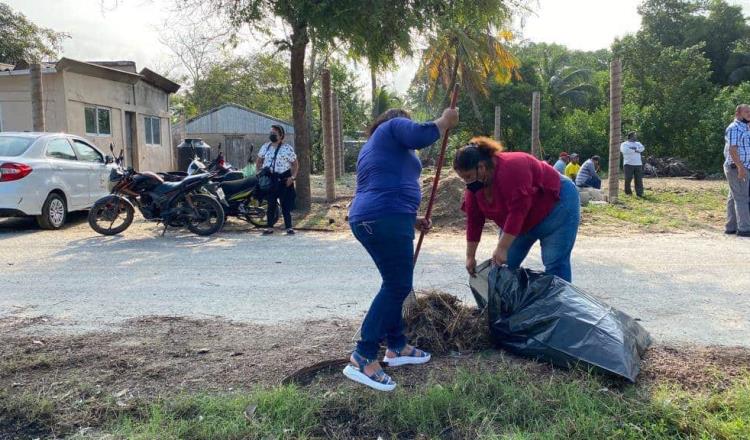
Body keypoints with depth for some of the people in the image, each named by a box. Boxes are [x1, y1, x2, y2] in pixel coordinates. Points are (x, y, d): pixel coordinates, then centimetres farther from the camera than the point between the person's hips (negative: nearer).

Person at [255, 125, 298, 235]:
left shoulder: (287, 148, -3)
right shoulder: (265, 147, 10)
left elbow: (295, 163, -2)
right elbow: (259, 160, 21)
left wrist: (293, 177, -12)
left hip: (283, 180, -4)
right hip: (268, 179, 4)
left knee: (285, 204, -4)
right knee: (271, 204, 7)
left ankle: (289, 227, 0)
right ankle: (270, 227, 14)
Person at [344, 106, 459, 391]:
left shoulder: (371, 148, 32)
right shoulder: (394, 126, 7)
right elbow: (421, 135, -15)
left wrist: (411, 220, 31)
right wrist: (445, 121, 3)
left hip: (368, 219, 10)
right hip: (385, 221, -10)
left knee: (395, 285, 18)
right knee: (398, 286, -12)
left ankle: (396, 348, 25)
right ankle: (362, 359, -15)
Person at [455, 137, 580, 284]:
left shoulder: (511, 168, -33)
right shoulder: (474, 184, -9)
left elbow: (518, 211, -35)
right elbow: (474, 220, -4)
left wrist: (502, 249, -32)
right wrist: (470, 257, -2)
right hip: (525, 219, 8)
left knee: (555, 264, -13)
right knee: (506, 263, 2)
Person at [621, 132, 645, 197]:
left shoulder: (638, 143, 20)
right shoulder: (624, 144, 7)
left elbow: (642, 148, 0)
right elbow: (624, 150, -15)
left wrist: (634, 148, -12)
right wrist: (635, 150, -9)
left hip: (638, 164, 4)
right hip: (628, 164, -3)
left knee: (639, 179, -3)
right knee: (628, 179, -4)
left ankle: (639, 193, -3)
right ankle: (628, 192, 15)